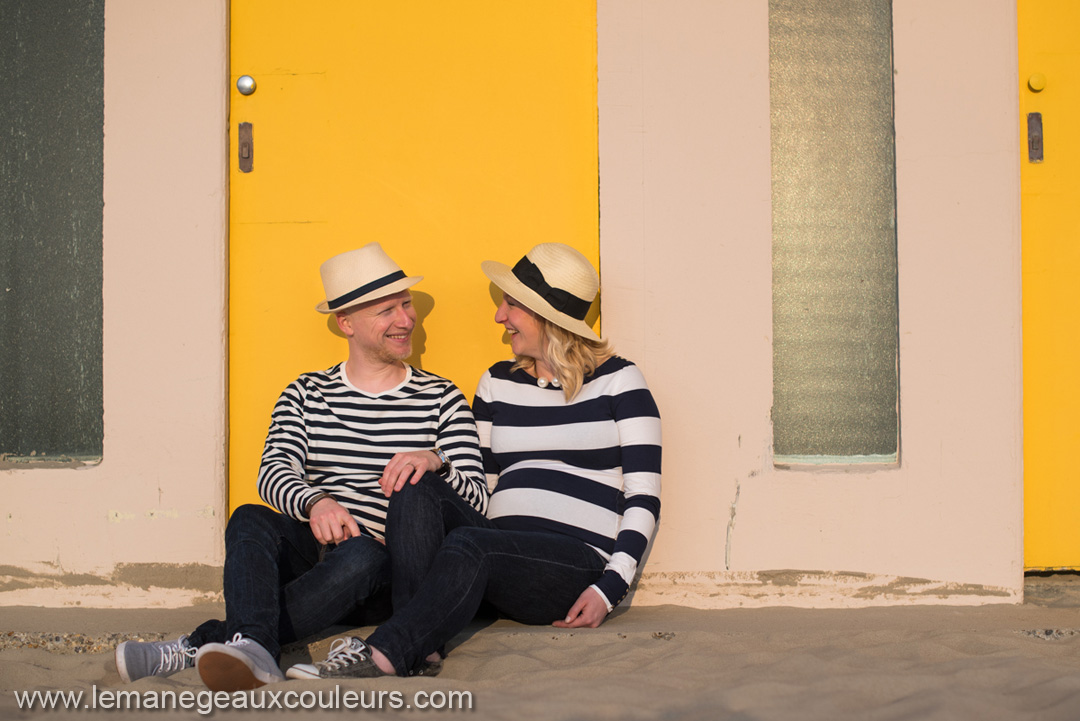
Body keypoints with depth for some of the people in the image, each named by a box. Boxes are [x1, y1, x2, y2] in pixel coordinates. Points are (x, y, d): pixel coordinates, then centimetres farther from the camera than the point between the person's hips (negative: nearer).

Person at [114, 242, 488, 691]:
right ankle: (251, 651, -52)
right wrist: (315, 503, -27)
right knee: (251, 520, -27)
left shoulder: (441, 399, 9)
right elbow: (274, 472, -3)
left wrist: (435, 462, -24)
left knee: (361, 556, -36)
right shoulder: (305, 395, 15)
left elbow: (477, 501, -1)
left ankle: (199, 649, -39)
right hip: (310, 552, 2)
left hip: (382, 570, -2)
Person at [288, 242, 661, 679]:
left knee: (470, 545, -34)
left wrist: (610, 588, -11)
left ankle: (381, 658, -42)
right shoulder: (498, 382, 19)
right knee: (416, 496, -22)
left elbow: (644, 498, -1)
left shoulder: (618, 380, 4)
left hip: (579, 558, -5)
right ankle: (422, 647, -37)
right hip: (499, 551, 5)